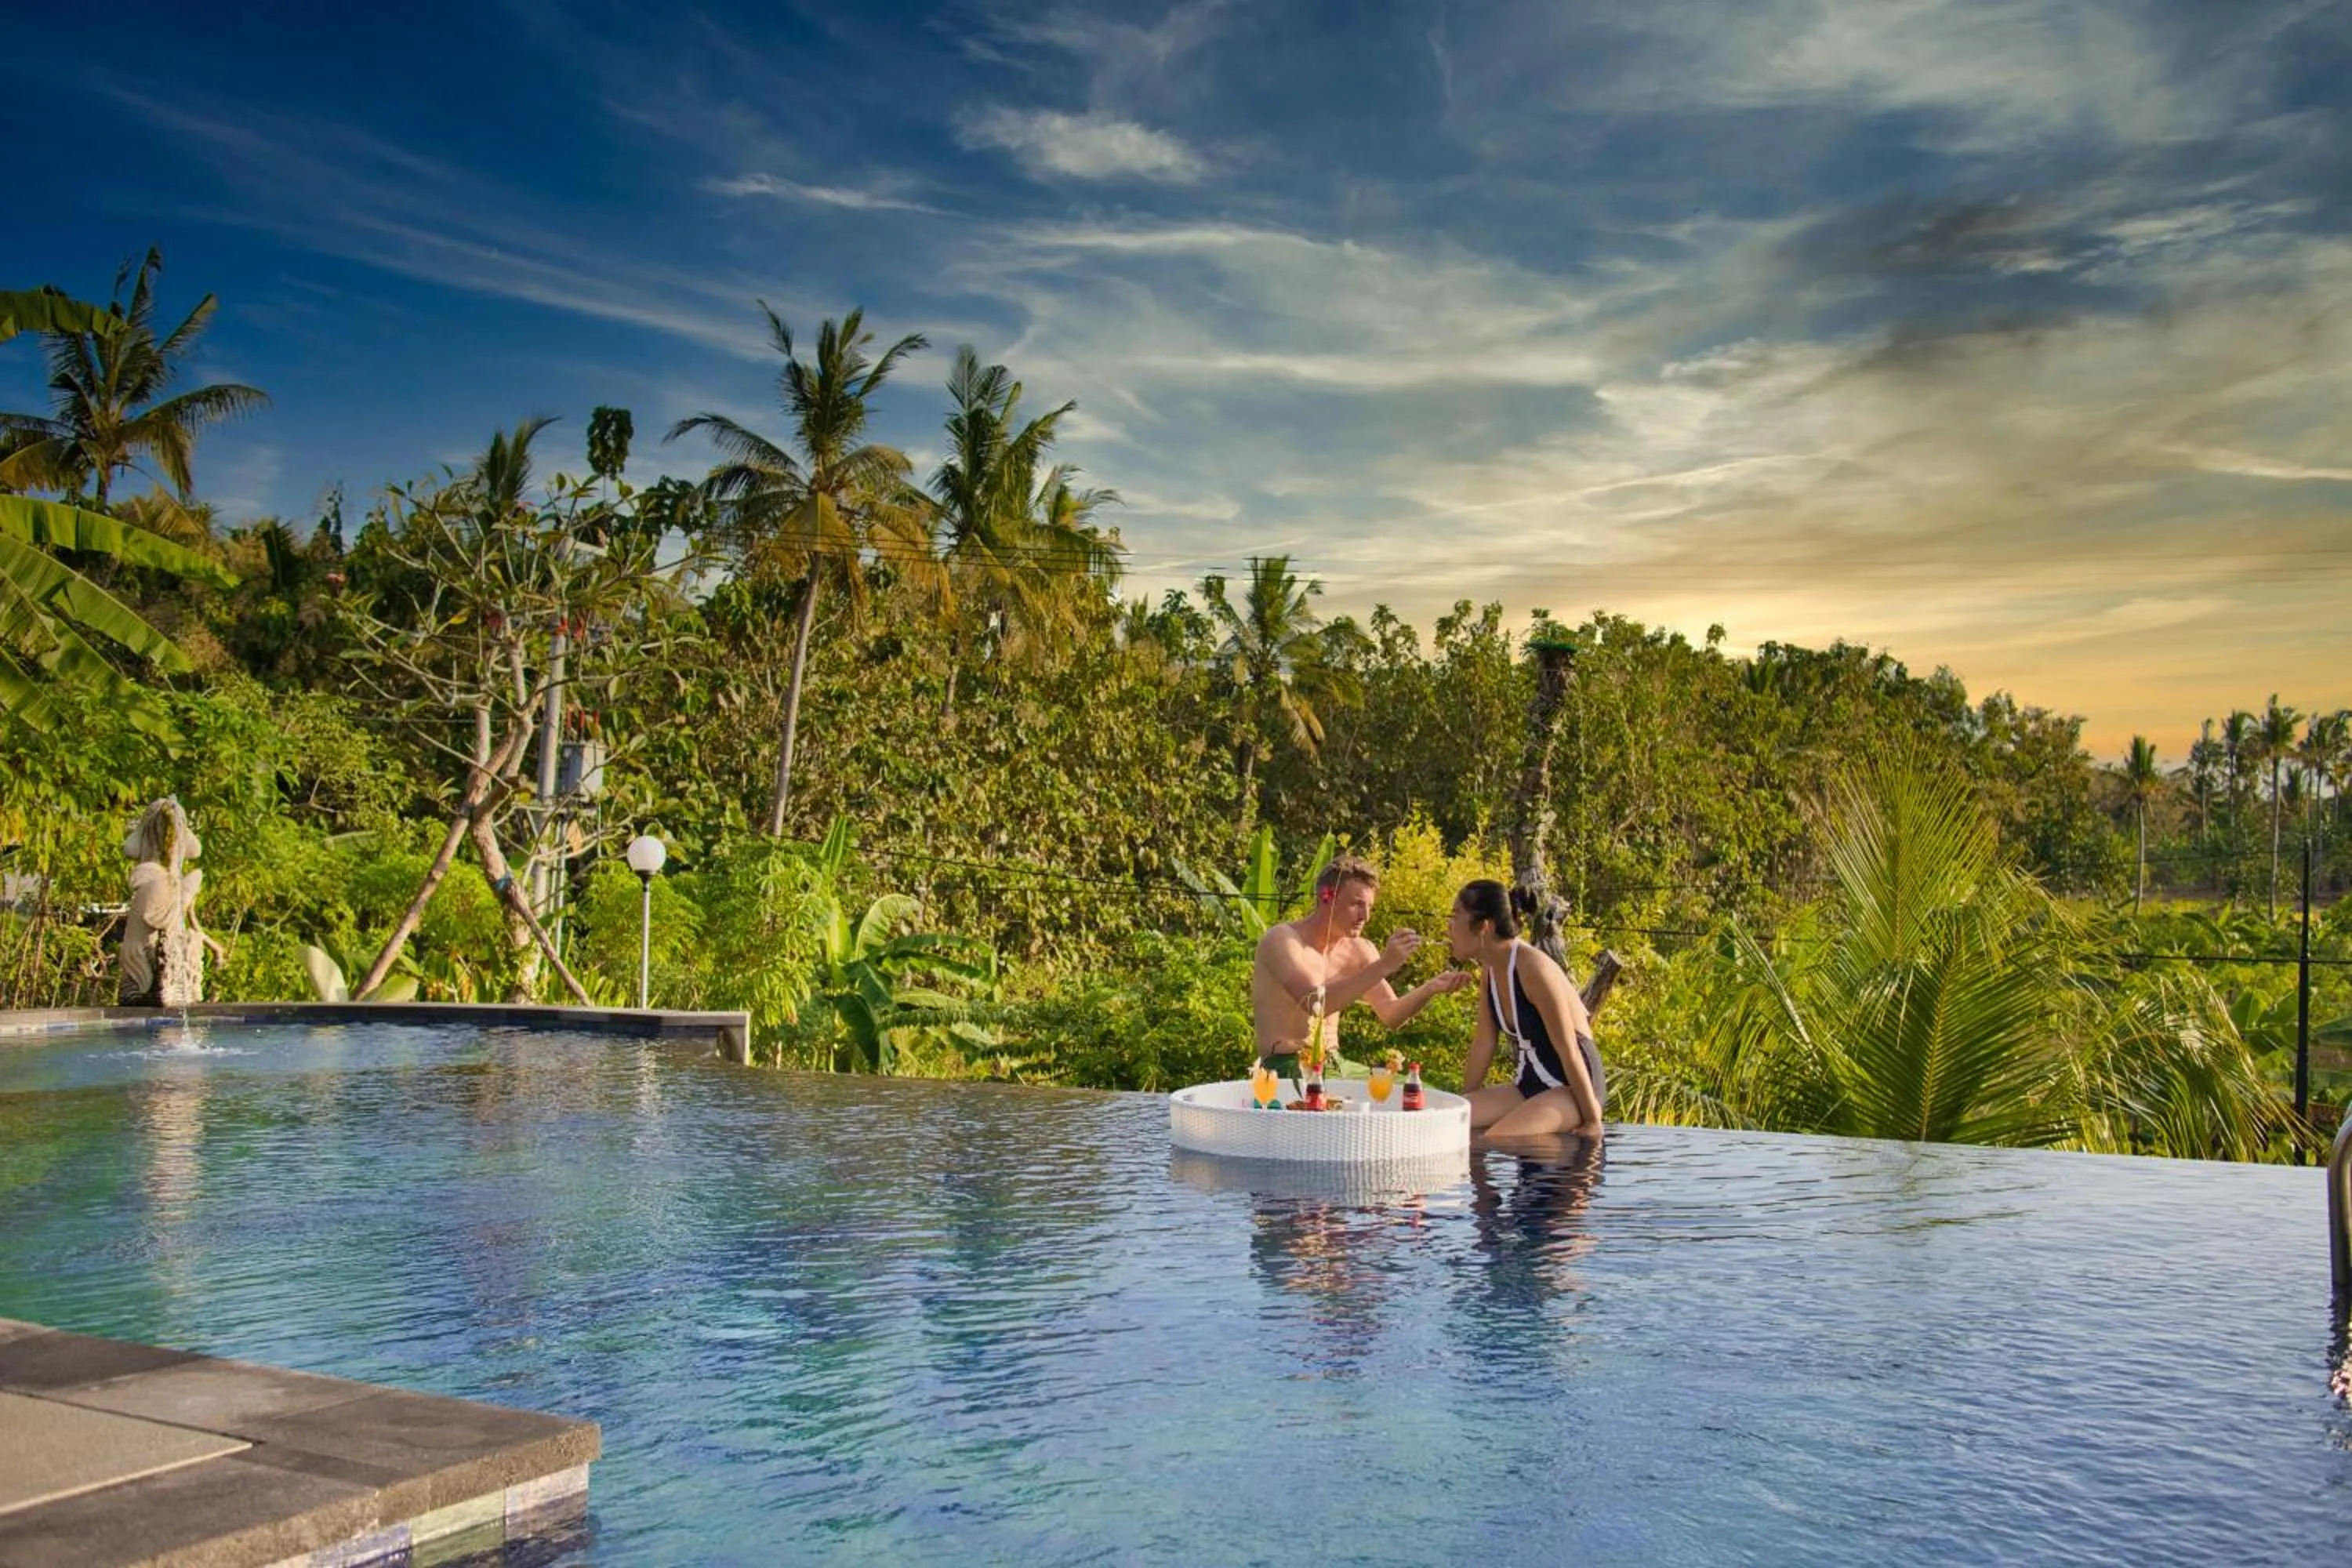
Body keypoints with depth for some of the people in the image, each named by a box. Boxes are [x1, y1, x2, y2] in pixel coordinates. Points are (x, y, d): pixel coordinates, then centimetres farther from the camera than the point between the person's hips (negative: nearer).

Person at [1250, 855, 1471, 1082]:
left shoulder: (1359, 951, 6)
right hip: (1286, 1069, -7)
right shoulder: (1281, 940, -14)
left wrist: (1431, 988, -15)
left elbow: (1391, 1015, 4)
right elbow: (1314, 1003, -29)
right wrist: (1383, 966, -32)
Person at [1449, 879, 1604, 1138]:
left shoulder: (1533, 969, -22)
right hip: (1528, 1087, 8)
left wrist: (1592, 1121, -16)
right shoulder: (1490, 970, 3)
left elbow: (1568, 1050, -20)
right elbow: (1484, 1042, 11)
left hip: (1571, 1089, -8)